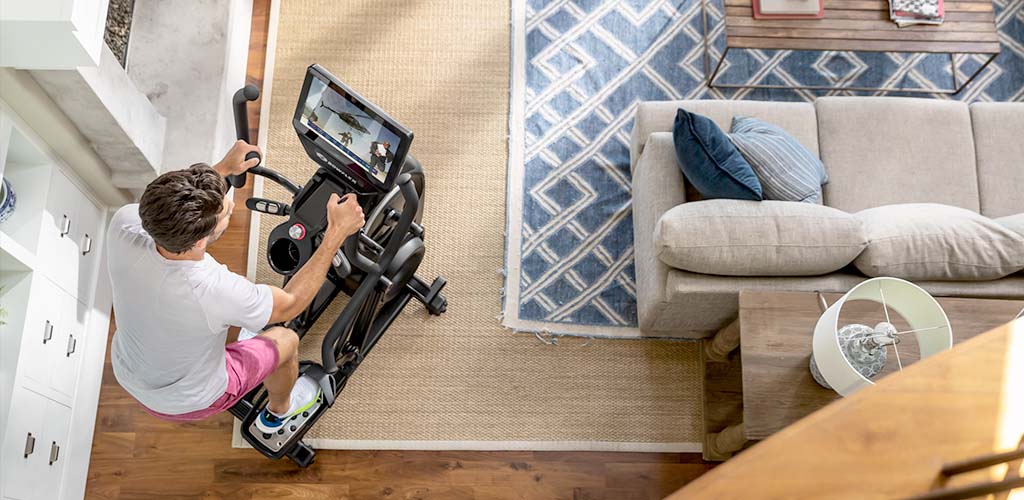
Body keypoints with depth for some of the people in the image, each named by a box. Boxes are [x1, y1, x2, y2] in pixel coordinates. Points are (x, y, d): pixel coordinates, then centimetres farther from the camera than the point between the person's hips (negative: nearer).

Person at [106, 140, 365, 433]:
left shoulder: (124, 225, -30)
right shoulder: (217, 290, -43)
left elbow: (167, 210, -3)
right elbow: (290, 304, -22)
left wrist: (223, 169, 1)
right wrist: (337, 233, -22)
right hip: (189, 401, -5)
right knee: (286, 340, 17)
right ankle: (278, 412, 48)